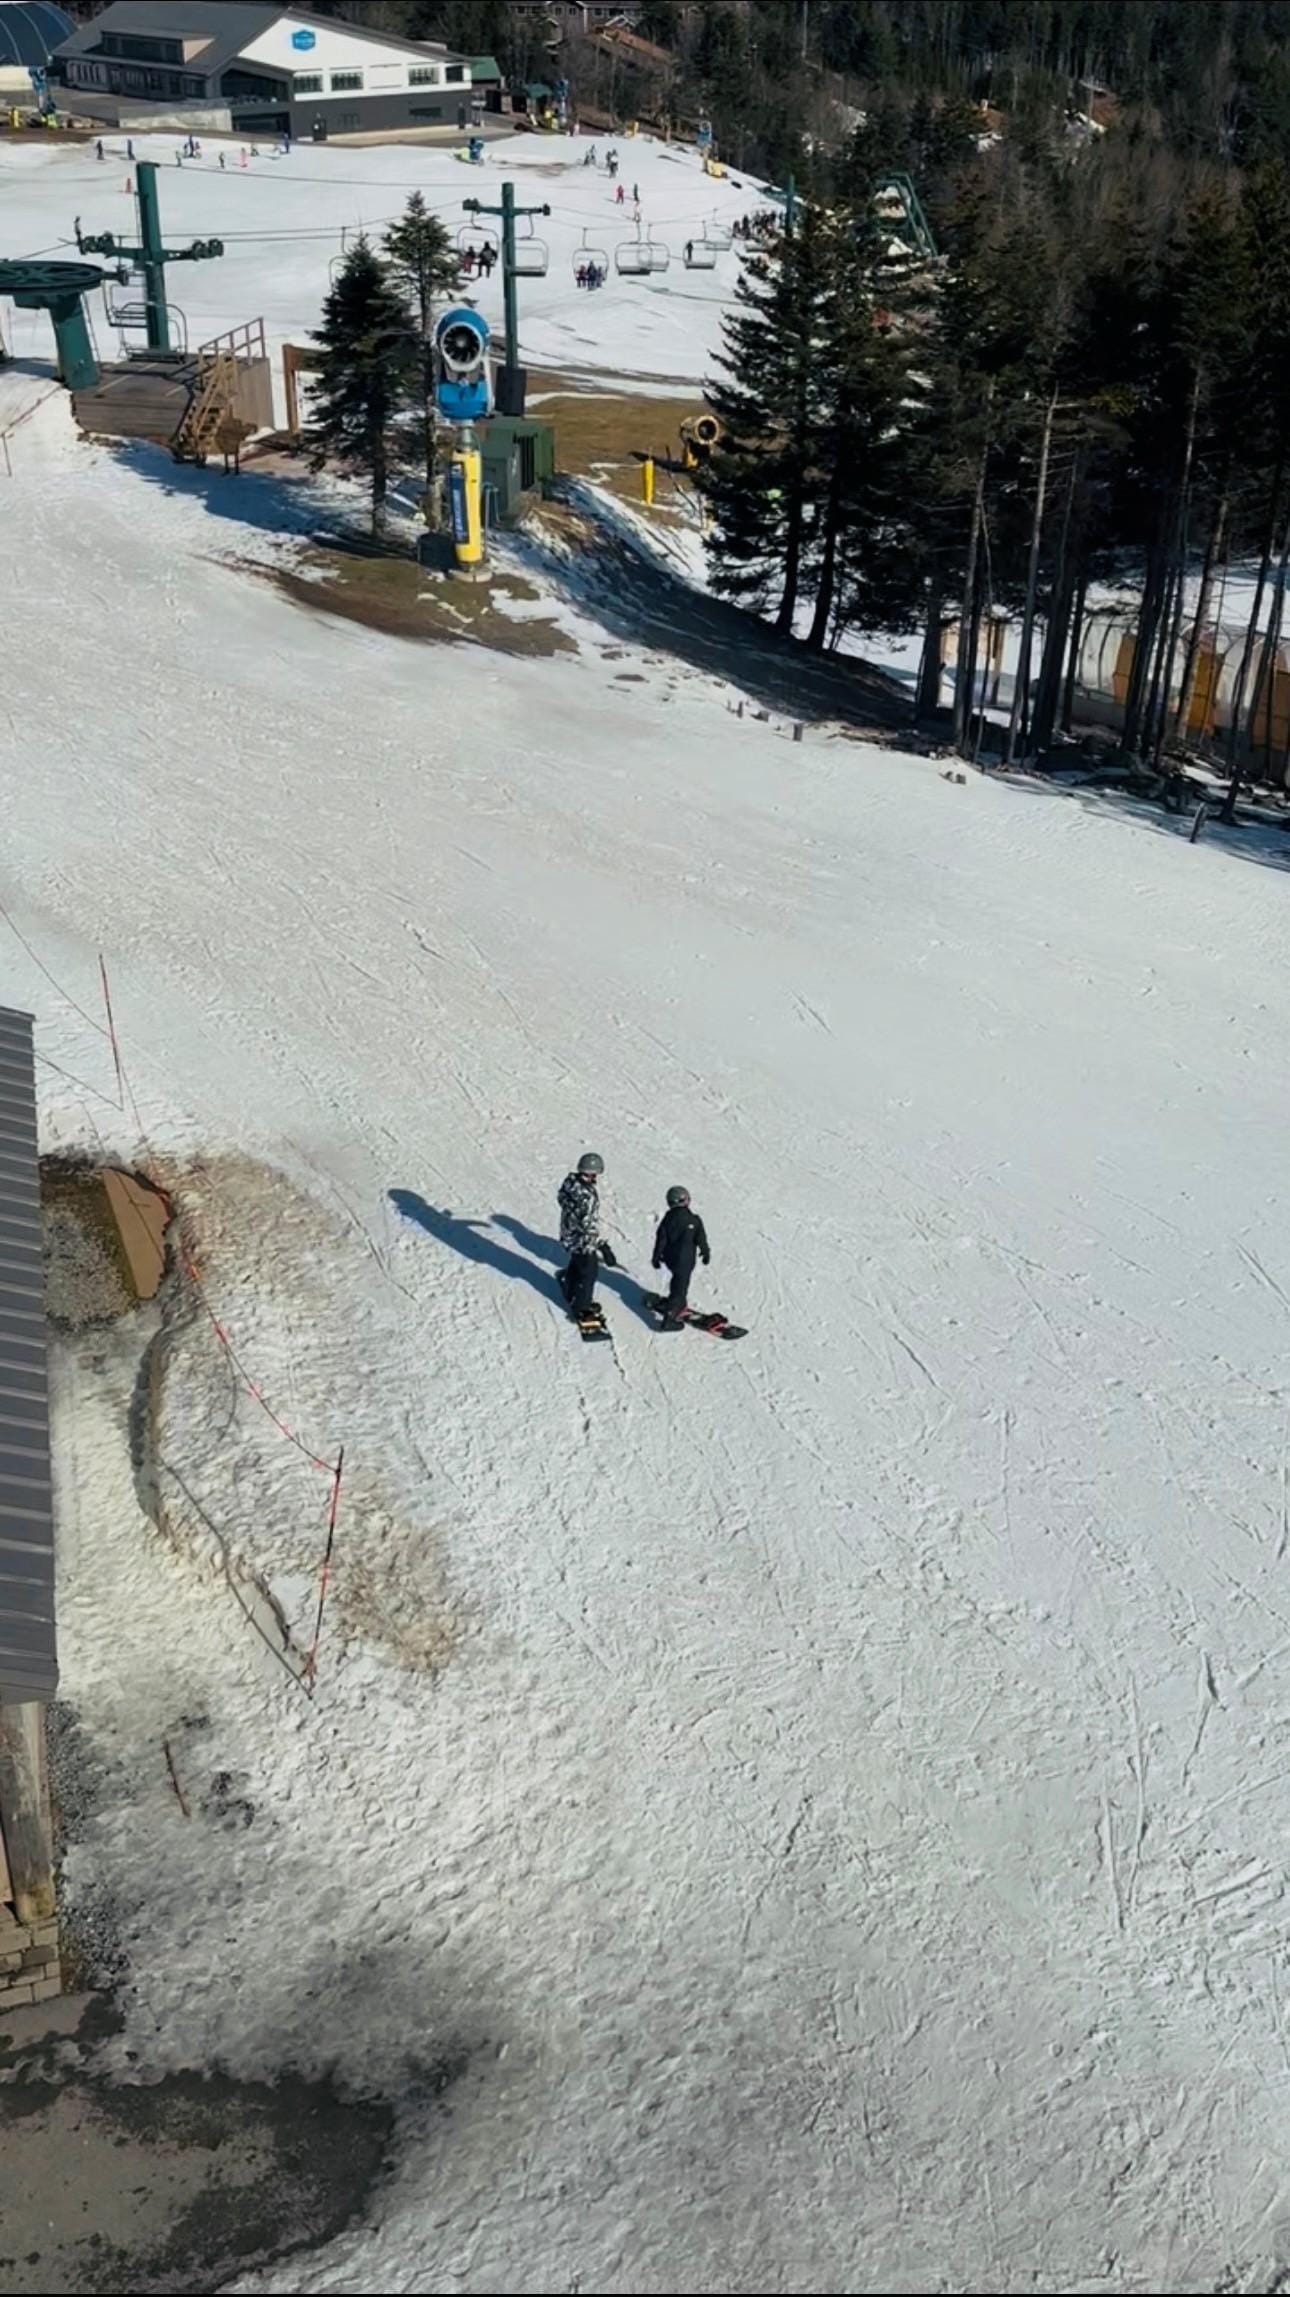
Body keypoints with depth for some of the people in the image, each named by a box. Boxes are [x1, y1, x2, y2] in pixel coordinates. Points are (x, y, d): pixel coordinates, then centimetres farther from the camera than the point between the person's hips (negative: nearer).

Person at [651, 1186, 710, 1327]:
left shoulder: (667, 1218, -3)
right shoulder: (693, 1220, -15)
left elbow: (661, 1239, 0)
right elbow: (701, 1239, -7)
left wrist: (656, 1257, 10)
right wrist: (705, 1253, 11)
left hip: (670, 1258, 5)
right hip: (685, 1261, -5)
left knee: (679, 1281, 29)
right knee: (679, 1289, -1)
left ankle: (680, 1306, 45)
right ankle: (669, 1320, -5)